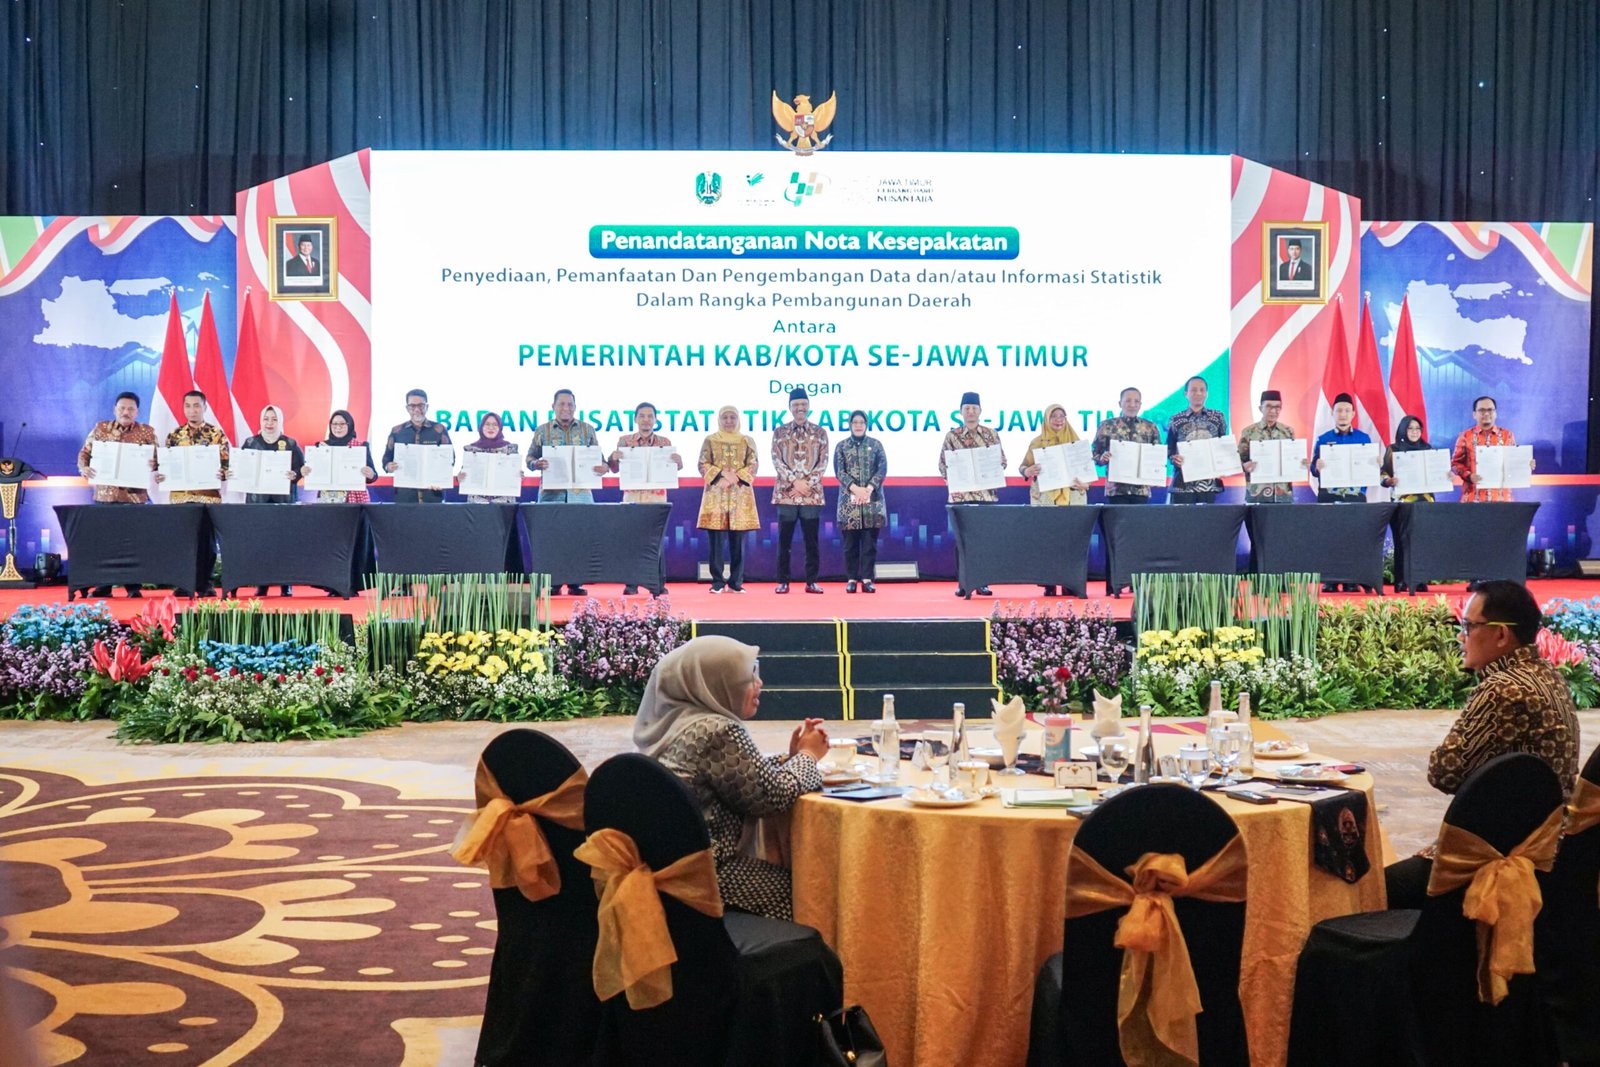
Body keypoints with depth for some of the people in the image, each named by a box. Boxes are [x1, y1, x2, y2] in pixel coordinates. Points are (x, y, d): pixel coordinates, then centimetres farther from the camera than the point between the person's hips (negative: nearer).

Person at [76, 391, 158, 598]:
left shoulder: (146, 432, 5)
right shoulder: (100, 429, 9)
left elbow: (156, 459, 4)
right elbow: (84, 453, 11)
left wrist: (153, 465, -19)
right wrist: (84, 468, -9)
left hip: (134, 495, -2)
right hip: (104, 494, 2)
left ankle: (133, 586, 8)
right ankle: (103, 586, 11)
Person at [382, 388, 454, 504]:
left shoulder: (439, 430, 7)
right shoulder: (397, 431, 12)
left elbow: (449, 457, 6)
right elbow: (387, 457, 13)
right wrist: (388, 466, -10)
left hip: (433, 493, -1)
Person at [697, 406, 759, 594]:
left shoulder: (747, 441, 11)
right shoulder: (710, 440, 9)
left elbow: (753, 465, 3)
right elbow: (703, 465, 2)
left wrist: (735, 478, -11)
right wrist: (720, 477, -13)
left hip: (740, 494, 1)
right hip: (715, 493, -1)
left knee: (738, 539, -1)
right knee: (716, 539, -4)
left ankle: (736, 581, 5)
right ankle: (718, 581, 1)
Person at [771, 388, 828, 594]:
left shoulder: (820, 432, 7)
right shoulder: (780, 432, 6)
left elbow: (823, 462, 3)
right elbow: (777, 461, -2)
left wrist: (807, 483, -9)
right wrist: (795, 481, -13)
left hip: (812, 493, 1)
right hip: (786, 492, 0)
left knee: (811, 539, 2)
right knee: (784, 539, 1)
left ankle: (811, 581, 8)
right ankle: (783, 581, 7)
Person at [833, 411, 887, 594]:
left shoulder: (876, 444, 8)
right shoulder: (842, 446, 7)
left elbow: (883, 469, -1)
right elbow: (839, 471, -1)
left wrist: (868, 489, -14)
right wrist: (855, 488, -15)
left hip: (873, 500, 0)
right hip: (849, 500, 0)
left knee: (870, 542, -1)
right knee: (851, 542, 1)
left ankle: (867, 579, 1)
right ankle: (851, 579, 7)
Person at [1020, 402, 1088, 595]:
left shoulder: (1075, 441, 11)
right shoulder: (1037, 442, 8)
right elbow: (1022, 467, 5)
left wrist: (1084, 483, -10)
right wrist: (1029, 471, -19)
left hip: (1072, 497, 1)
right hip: (1045, 497, -1)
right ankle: (1049, 585, -3)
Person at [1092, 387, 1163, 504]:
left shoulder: (1150, 427, 8)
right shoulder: (1107, 426, 3)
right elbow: (1094, 454, 5)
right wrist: (1103, 458, -17)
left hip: (1141, 489, 2)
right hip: (1116, 489, -2)